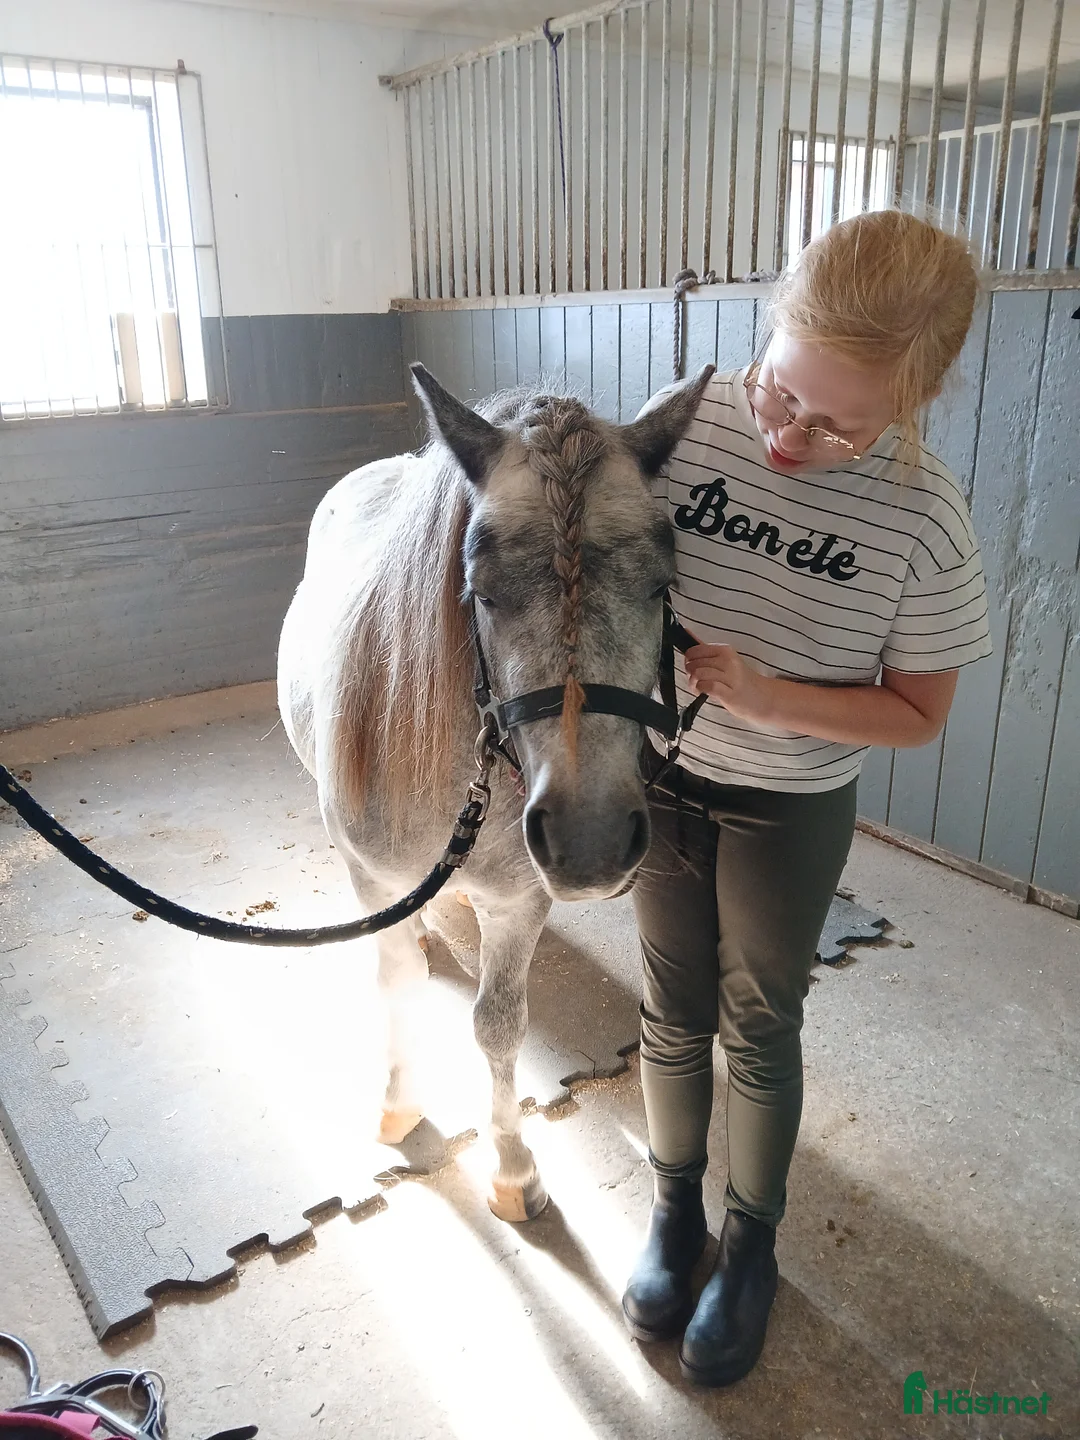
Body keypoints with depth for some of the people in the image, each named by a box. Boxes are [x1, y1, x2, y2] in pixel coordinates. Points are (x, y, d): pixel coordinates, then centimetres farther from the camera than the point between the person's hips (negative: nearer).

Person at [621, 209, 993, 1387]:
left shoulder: (922, 517, -20)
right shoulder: (688, 421, -15)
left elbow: (916, 713, -12)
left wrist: (764, 695, -27)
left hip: (789, 811, -2)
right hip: (661, 777, 2)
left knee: (759, 1030, 15)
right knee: (673, 1012, 18)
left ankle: (750, 1243, 42)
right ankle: (674, 1208, 44)